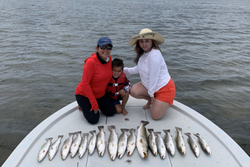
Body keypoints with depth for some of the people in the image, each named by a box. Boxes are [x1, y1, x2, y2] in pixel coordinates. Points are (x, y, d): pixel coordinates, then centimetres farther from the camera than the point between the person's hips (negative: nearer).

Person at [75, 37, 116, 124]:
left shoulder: (109, 59, -8)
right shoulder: (91, 62, -29)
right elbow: (85, 84, -26)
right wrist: (94, 104, -22)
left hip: (100, 94, 6)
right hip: (84, 94, -6)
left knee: (111, 112, 5)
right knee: (93, 119, -9)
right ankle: (83, 105, 19)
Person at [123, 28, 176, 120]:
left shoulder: (154, 55, -29)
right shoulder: (143, 53, 1)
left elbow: (154, 76, -25)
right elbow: (138, 69, 13)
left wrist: (151, 93, -15)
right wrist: (123, 69, 12)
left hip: (164, 88, -8)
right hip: (149, 85, 8)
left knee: (155, 116, -6)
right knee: (133, 91, -15)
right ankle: (150, 100, 13)